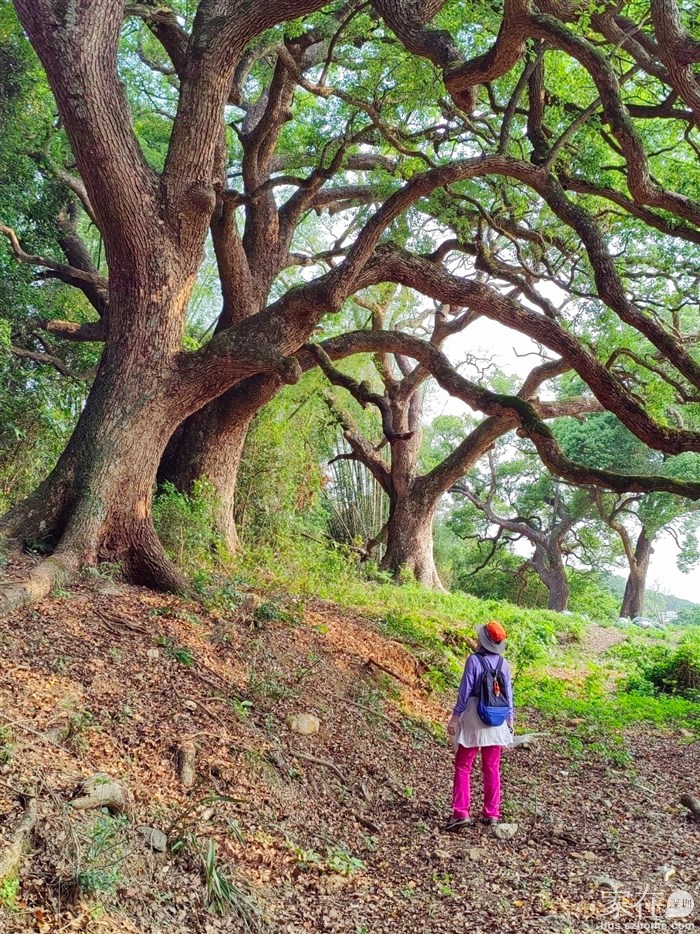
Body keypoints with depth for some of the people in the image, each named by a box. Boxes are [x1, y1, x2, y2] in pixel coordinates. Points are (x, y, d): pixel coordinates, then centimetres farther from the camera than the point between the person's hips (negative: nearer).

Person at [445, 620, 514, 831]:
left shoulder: (474, 660, -14)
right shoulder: (503, 664, 0)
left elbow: (465, 691, -13)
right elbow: (508, 694, 6)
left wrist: (455, 717, -7)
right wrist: (510, 719, 16)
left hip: (473, 719, -4)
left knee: (463, 767, 4)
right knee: (492, 768, 13)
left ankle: (461, 813, -1)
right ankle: (492, 814, 18)